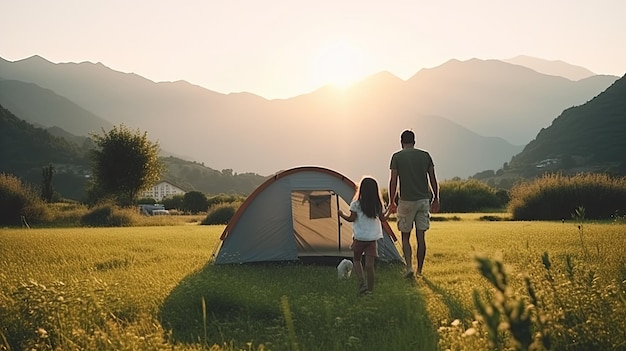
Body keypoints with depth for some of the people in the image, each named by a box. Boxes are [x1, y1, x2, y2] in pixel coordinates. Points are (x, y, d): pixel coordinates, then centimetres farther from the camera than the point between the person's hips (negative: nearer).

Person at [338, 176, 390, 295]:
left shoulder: (356, 203, -8)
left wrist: (341, 214, 11)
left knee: (357, 260, 17)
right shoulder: (378, 204, 1)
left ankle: (362, 283, 0)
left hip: (359, 237, -2)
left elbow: (351, 218, -6)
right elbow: (383, 219, 8)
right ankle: (370, 289, 6)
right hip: (373, 237, 2)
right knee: (369, 264, 4)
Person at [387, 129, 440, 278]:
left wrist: (391, 202, 3)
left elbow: (393, 181, -5)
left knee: (405, 237, 8)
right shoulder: (425, 155, 6)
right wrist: (435, 199, 14)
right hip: (424, 200, 3)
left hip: (406, 200, -3)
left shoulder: (397, 156, -3)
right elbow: (433, 179, 6)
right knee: (421, 237, 7)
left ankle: (409, 267, -7)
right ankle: (419, 270, 12)